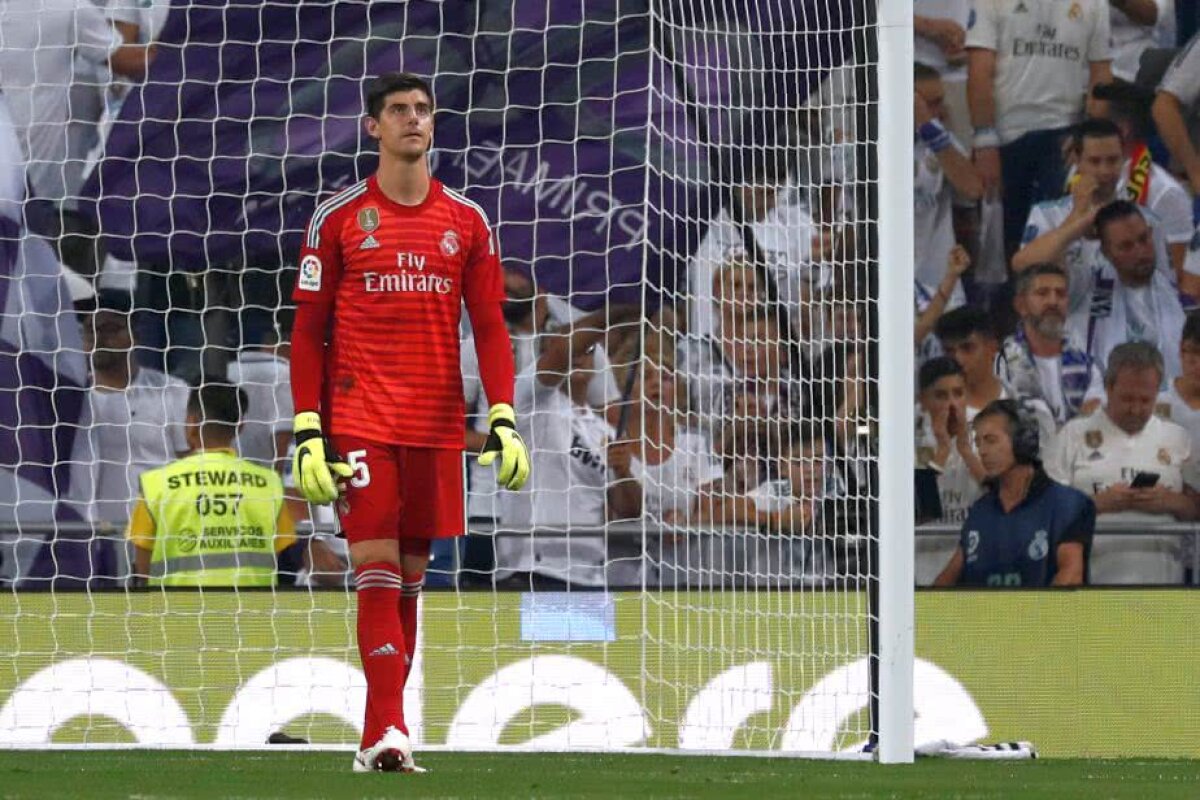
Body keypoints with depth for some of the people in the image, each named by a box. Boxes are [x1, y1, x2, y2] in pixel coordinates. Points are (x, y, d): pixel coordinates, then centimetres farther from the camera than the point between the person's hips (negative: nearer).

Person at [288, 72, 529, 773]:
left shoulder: (466, 221, 10)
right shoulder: (339, 218, 3)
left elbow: (490, 328, 10)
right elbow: (308, 333, 4)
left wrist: (504, 419, -2)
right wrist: (307, 431, -3)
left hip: (438, 424, 3)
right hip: (359, 420, -3)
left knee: (410, 578, 7)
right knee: (378, 572, -12)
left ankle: (381, 735, 13)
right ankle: (388, 732, -18)